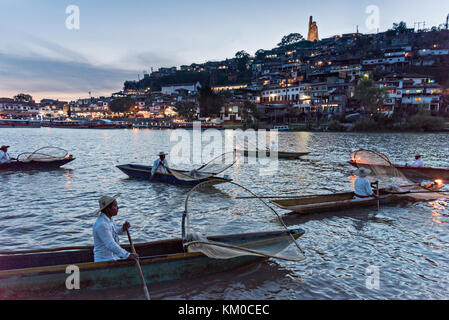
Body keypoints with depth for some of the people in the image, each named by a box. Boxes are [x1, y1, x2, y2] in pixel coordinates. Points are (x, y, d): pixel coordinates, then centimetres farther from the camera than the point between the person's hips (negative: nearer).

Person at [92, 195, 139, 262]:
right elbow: (110, 245, -28)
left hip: (114, 256, 10)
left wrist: (123, 229, -1)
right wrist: (128, 255, -31)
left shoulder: (110, 218, 6)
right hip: (105, 261, -10)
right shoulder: (101, 225, -24)